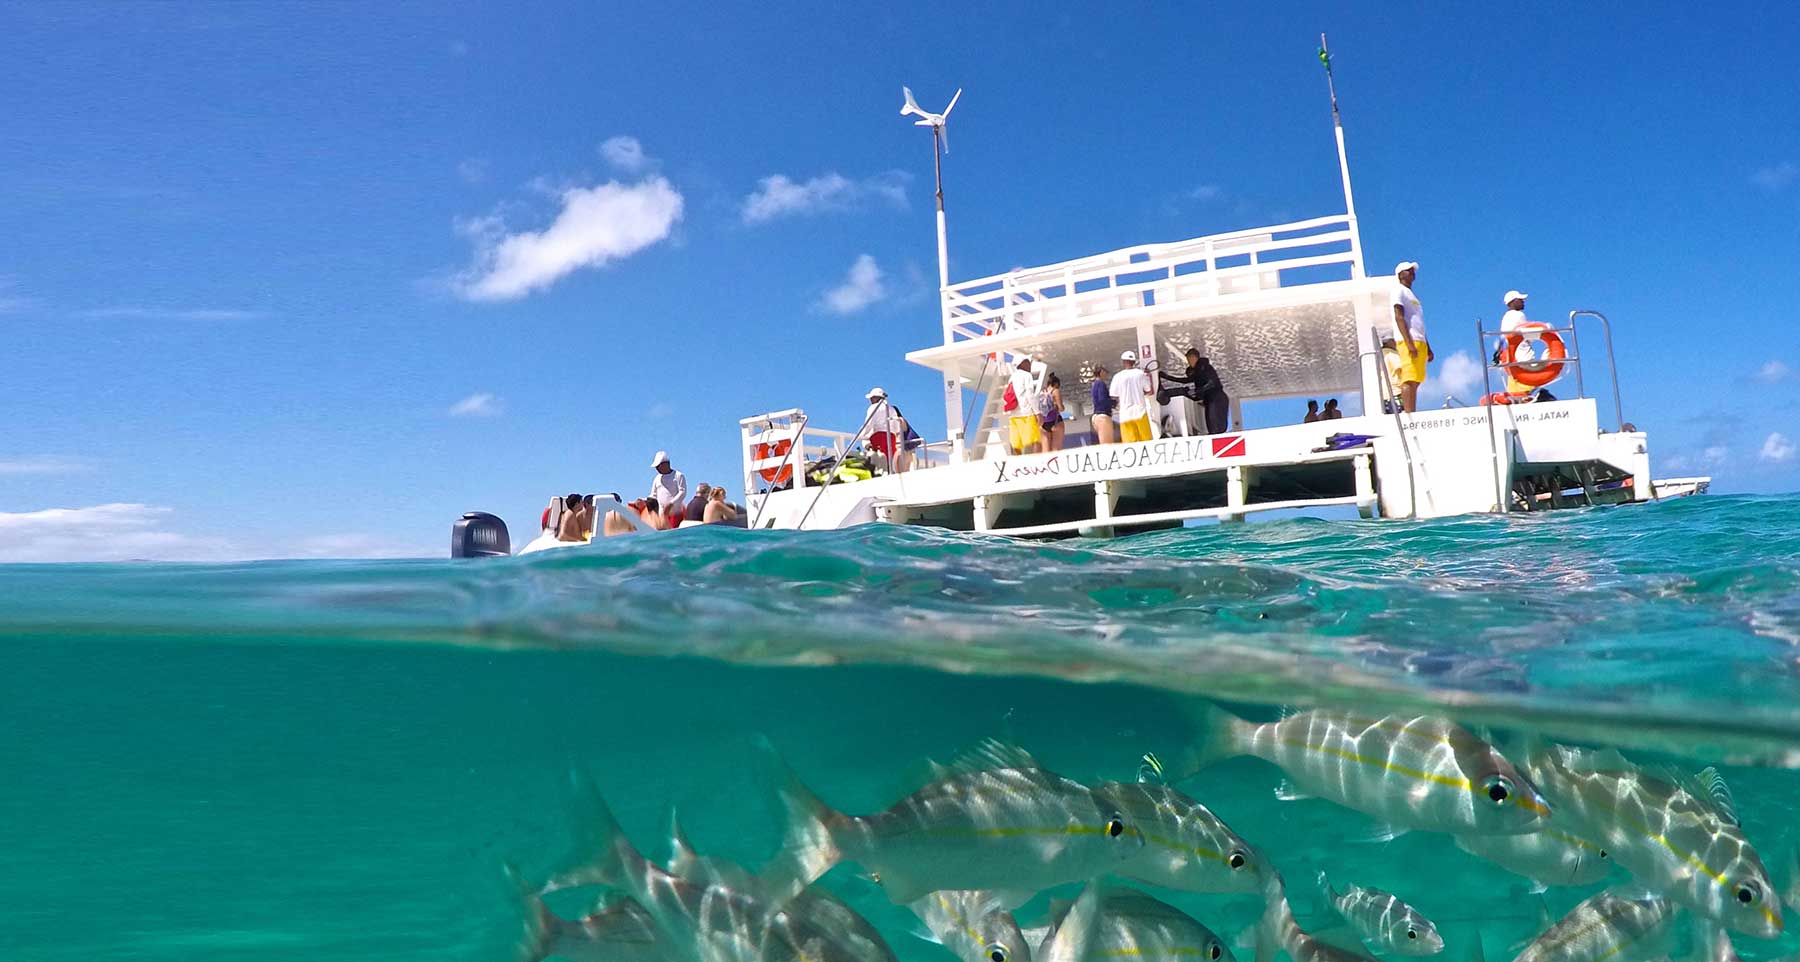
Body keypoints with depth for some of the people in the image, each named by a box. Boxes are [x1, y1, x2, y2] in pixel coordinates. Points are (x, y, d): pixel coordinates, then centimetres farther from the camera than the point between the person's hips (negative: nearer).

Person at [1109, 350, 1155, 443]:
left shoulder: (1118, 377, -2)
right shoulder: (1140, 374, 0)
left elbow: (1114, 397, -2)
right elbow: (1149, 391, 2)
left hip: (1125, 413, 0)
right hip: (1140, 411, 0)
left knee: (1129, 442, 0)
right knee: (1146, 441, 6)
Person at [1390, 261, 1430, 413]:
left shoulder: (1411, 294, 28)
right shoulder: (1399, 291, 0)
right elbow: (1399, 318, -12)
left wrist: (1428, 348, 23)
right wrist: (1409, 343, -22)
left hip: (1419, 343, 9)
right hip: (1408, 342, -9)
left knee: (1415, 381, 4)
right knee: (1409, 381, -16)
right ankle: (1409, 417, -22)